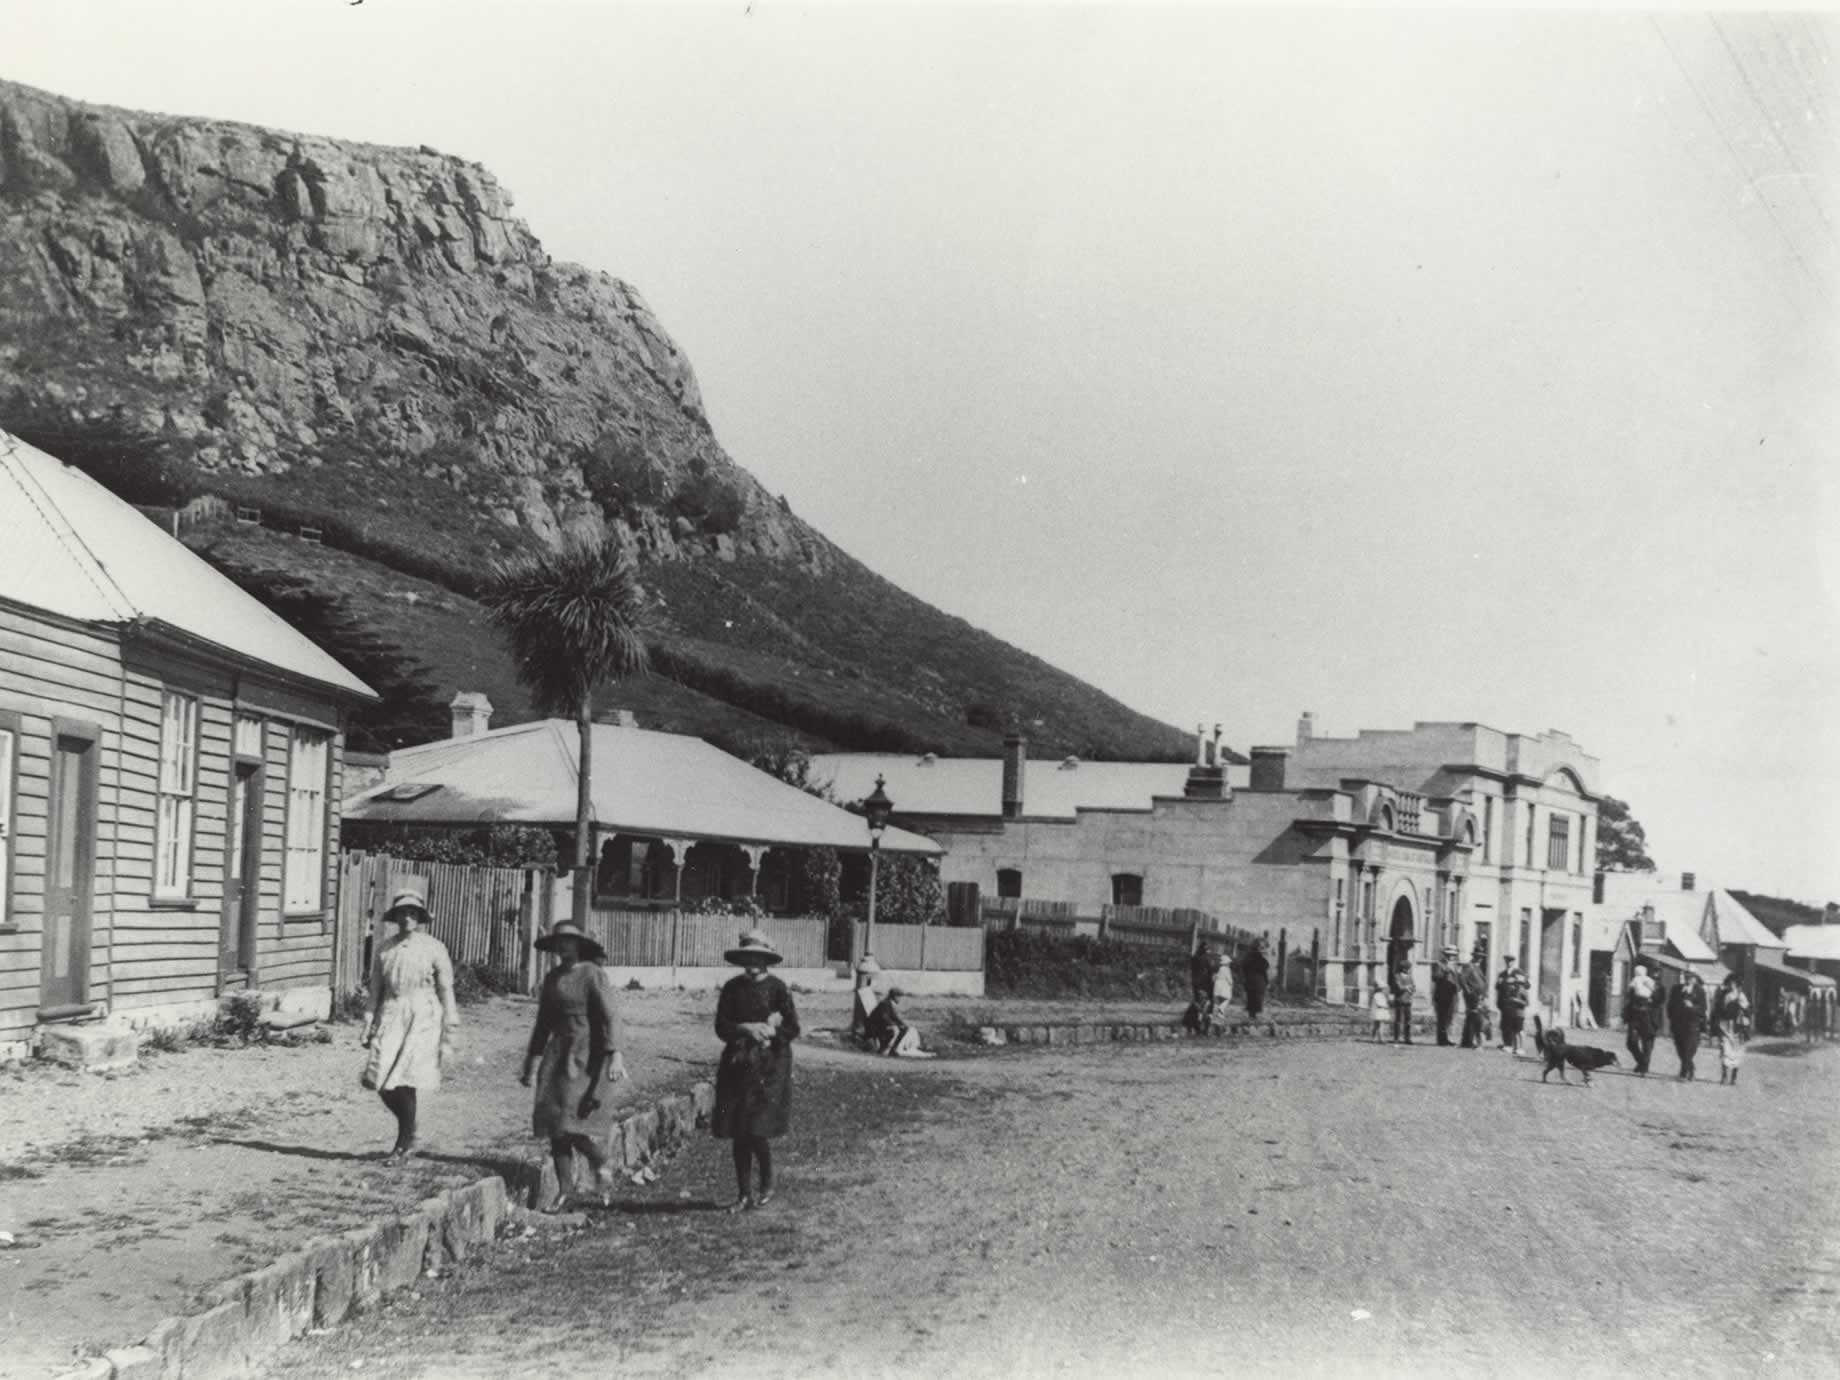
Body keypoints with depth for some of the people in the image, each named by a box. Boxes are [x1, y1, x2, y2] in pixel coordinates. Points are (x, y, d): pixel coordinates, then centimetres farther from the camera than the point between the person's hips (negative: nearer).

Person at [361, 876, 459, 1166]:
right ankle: (410, 1134, 22)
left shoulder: (433, 948, -1)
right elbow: (376, 991, 15)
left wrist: (447, 1035, -1)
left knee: (404, 1082, -9)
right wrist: (371, 1030, 11)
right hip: (391, 1017, 4)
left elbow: (446, 992, 1)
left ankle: (403, 1145, 8)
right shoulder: (385, 949, 9)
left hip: (423, 1019, -4)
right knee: (381, 1082, -3)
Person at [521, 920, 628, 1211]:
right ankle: (565, 1187, 11)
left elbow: (611, 1016, -14)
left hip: (588, 1056, -6)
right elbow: (543, 1023, 20)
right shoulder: (552, 978, 13)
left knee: (575, 1123, -12)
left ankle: (602, 1166, 15)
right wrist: (529, 1063, 21)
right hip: (558, 1054, 7)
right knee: (553, 1122, 1)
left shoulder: (593, 974, -8)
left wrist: (616, 1056, -24)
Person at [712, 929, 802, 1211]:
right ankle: (744, 1193, 13)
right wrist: (747, 1029, -14)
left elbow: (792, 1029, -3)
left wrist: (765, 1032, -11)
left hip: (769, 1066, -4)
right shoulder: (733, 988, 6)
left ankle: (768, 1186, 13)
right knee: (738, 1133, 3)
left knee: (757, 1130, -10)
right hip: (737, 1064, 4)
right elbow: (721, 1027, 1)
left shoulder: (776, 988, -3)